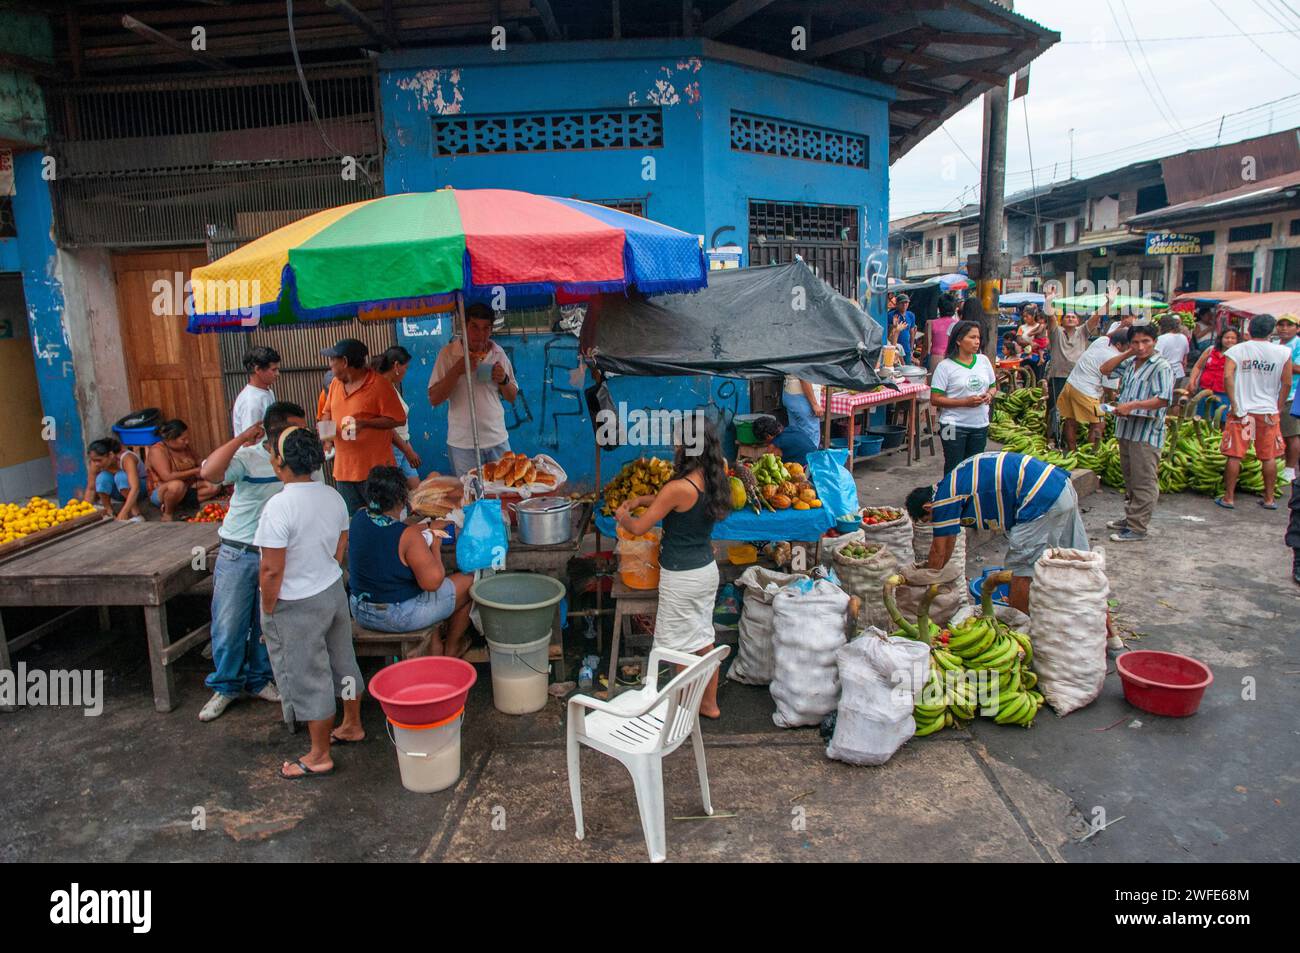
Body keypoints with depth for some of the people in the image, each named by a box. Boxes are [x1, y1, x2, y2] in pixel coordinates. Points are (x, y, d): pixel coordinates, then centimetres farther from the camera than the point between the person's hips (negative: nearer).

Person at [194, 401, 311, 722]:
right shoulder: (248, 457, -13)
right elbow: (209, 472, -31)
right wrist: (242, 438, -27)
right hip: (238, 552, -3)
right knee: (228, 623, 6)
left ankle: (260, 680, 31)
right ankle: (226, 686, 24)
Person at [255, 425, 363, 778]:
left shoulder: (279, 507, -25)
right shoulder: (333, 496, -2)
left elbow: (271, 570, -22)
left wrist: (268, 612, -10)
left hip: (297, 606, -7)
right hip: (334, 592, 7)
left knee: (308, 678, 7)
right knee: (342, 660, 22)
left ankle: (319, 756, 22)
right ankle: (352, 725, 42)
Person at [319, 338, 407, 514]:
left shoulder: (379, 385, -11)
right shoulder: (335, 383, 11)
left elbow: (398, 419, -11)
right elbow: (327, 411, 25)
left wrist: (365, 423, -20)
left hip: (374, 470, -6)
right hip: (343, 470, 6)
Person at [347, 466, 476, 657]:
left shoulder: (358, 518, -6)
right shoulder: (408, 536, -26)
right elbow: (433, 582, -26)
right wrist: (435, 547, -11)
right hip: (399, 618, -7)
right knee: (468, 580, 10)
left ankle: (434, 648, 32)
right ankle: (451, 648, 30)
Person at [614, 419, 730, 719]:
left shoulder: (679, 488, -25)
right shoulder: (713, 481, -1)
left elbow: (638, 527, -16)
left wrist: (622, 516, 4)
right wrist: (638, 500, 12)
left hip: (682, 577, -8)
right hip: (708, 569, 8)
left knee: (682, 647, 8)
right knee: (703, 638, 19)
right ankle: (709, 703, 32)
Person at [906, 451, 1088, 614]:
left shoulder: (943, 498, -9)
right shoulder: (951, 485, 18)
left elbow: (939, 552, -2)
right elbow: (947, 544, 28)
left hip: (1041, 498, -10)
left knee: (1022, 565, 1)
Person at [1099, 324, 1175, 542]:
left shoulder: (1161, 367, -11)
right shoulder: (1130, 363, 13)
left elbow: (1163, 400, -19)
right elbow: (1105, 370, 17)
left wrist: (1132, 405, -26)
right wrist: (1126, 353, 7)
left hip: (1146, 433, -8)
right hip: (1126, 428, 8)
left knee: (1144, 482, -5)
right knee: (1130, 479, 18)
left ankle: (1138, 528, -3)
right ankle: (1130, 517, 30)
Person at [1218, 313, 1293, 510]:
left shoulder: (1235, 351, -3)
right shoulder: (1283, 352, 0)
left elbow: (1227, 377, -15)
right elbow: (1286, 384, 1)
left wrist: (1234, 405, -11)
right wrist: (1279, 409, 11)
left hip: (1242, 411, -1)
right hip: (1269, 412, 1)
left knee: (1234, 455, 2)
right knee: (1269, 457, 11)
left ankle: (1228, 497, 5)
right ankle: (1269, 499, 18)